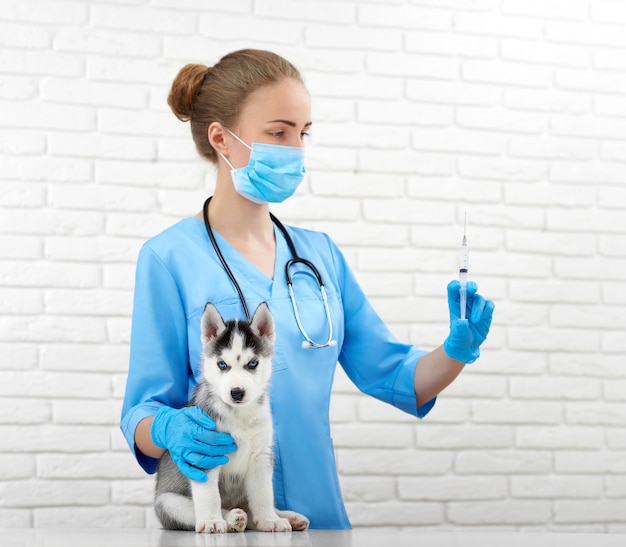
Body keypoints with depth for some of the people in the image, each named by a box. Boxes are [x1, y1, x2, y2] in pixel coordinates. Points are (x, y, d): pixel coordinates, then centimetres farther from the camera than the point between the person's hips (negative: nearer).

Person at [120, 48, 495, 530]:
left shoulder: (321, 254, 7)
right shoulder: (170, 257, -8)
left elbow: (393, 376, 7)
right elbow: (142, 414, -8)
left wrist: (456, 351, -11)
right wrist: (173, 429, -29)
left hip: (321, 516, 5)